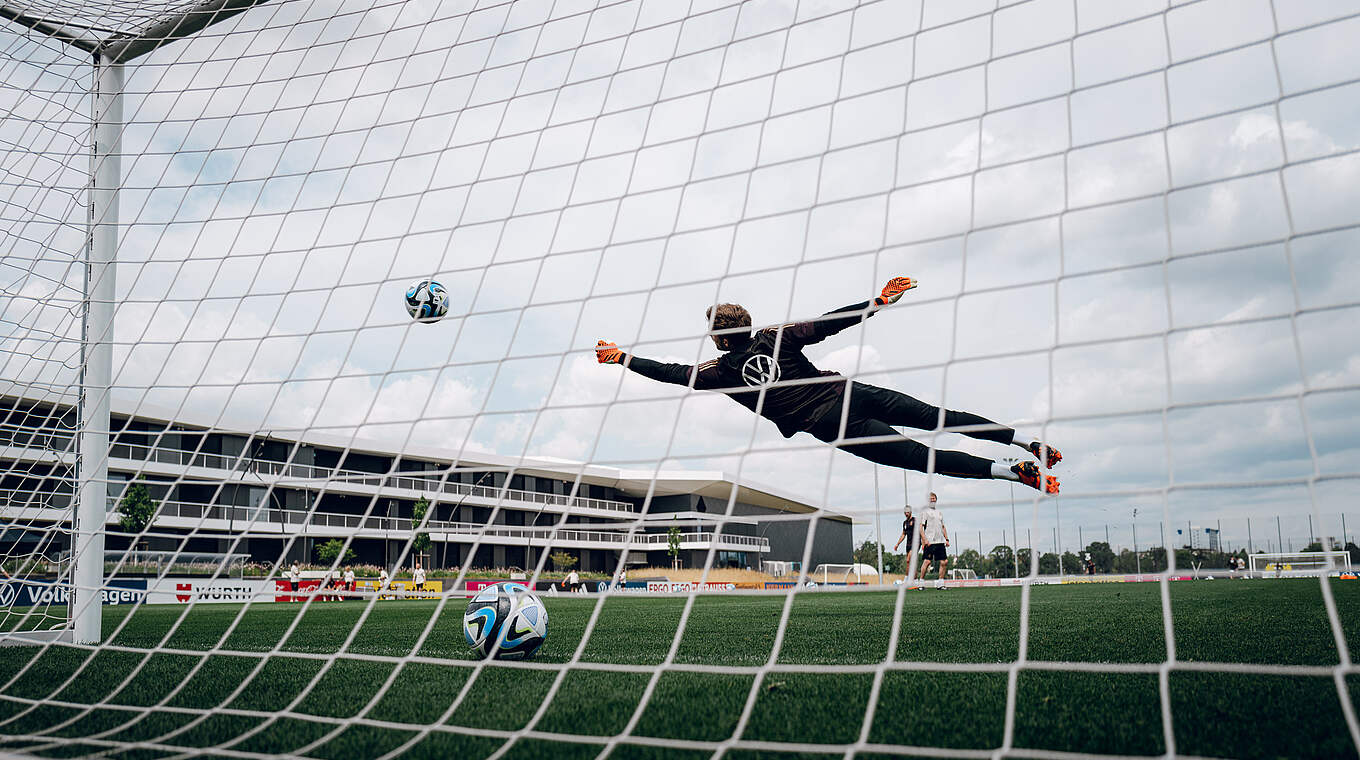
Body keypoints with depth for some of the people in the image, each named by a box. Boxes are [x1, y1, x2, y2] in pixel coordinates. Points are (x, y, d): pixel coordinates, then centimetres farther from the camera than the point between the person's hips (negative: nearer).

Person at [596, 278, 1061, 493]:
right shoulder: (774, 337, 9)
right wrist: (880, 300, 4)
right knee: (937, 417, 11)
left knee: (920, 455, -6)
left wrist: (622, 358, 17)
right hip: (848, 393, 4)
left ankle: (1015, 473, -16)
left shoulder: (721, 371, 1)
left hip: (828, 424, -4)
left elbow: (672, 373, 8)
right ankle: (1027, 443, 7)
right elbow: (830, 323, 3)